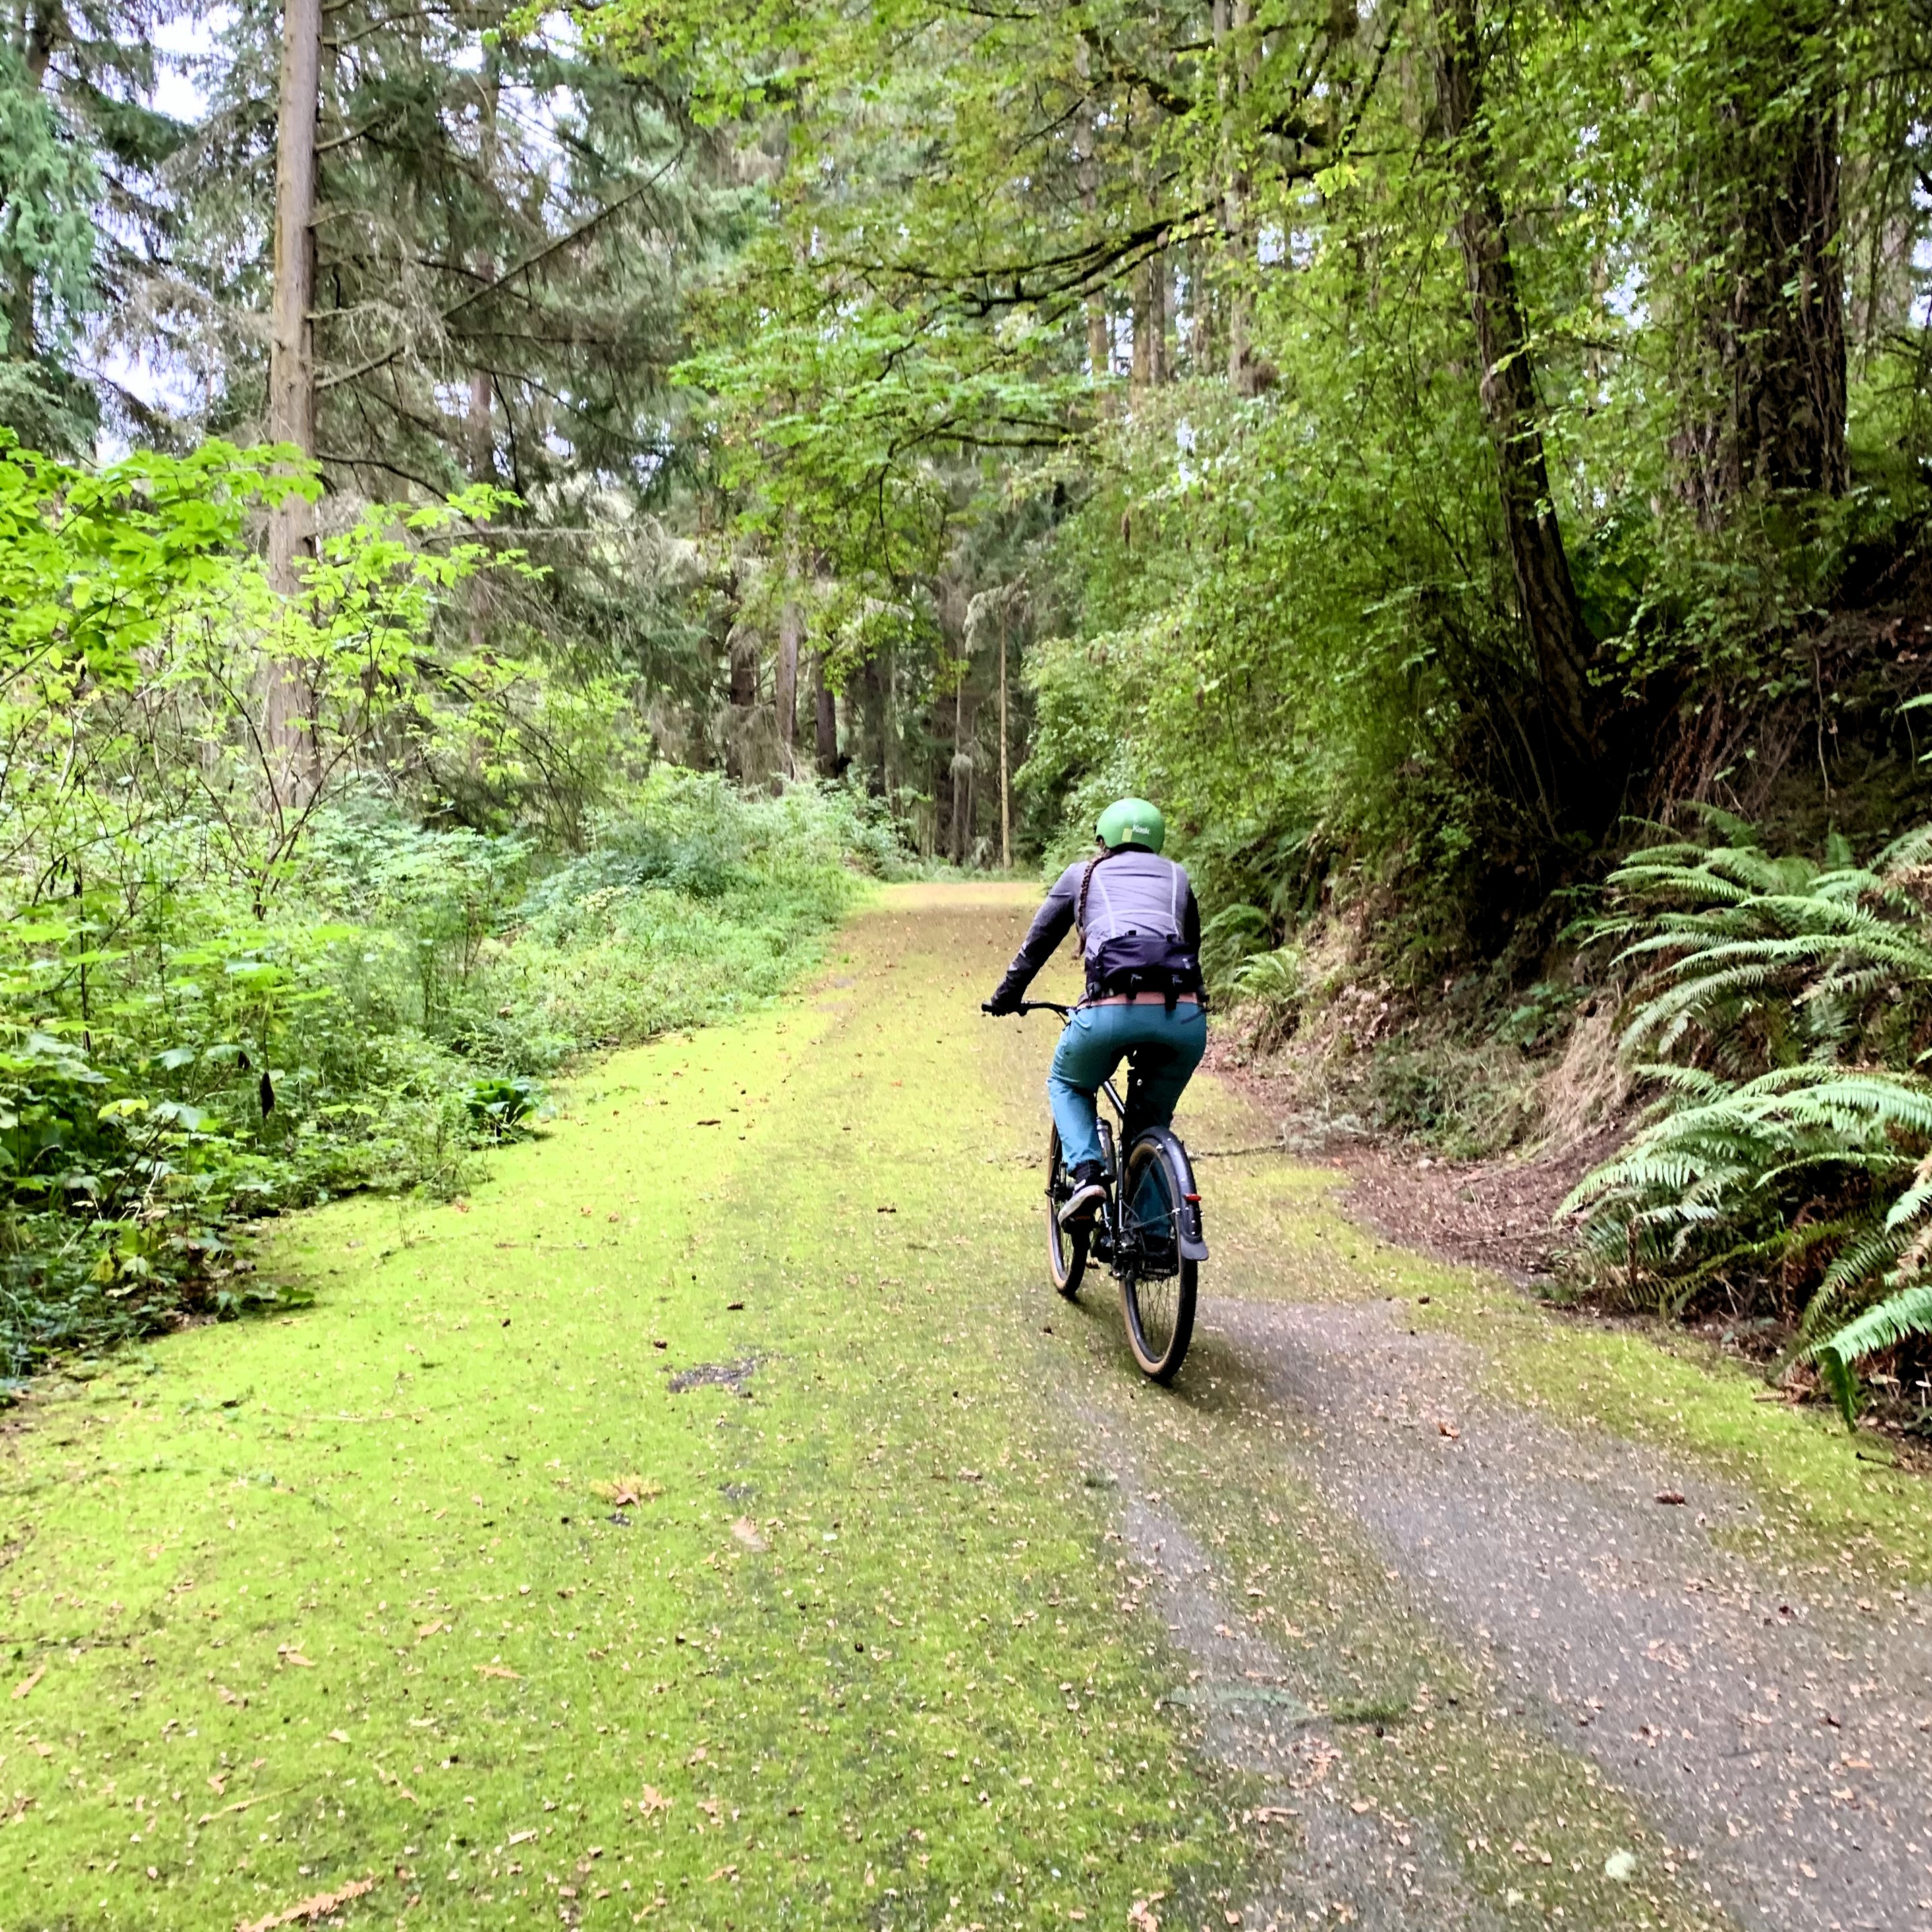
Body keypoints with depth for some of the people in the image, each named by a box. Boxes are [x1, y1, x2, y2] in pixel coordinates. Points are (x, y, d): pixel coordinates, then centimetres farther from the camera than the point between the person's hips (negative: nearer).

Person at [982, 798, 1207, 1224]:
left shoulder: (1082, 874, 24)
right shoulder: (1177, 877, 30)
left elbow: (1036, 944, 33)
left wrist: (1005, 998, 47)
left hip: (1112, 1009, -2)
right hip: (1185, 1013, 2)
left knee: (1066, 1085, 27)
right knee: (1153, 1115, 25)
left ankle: (1087, 1173, 4)